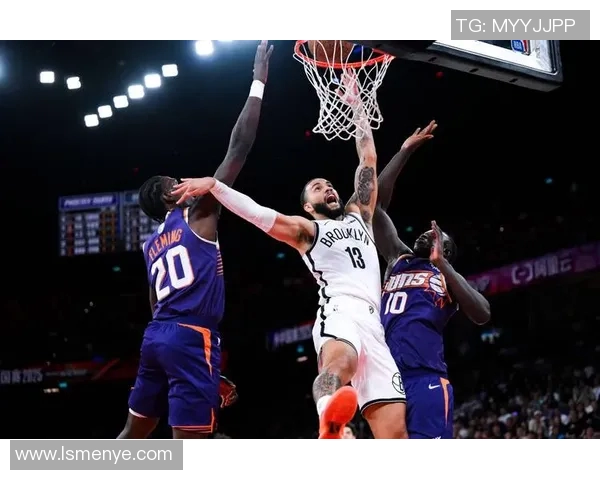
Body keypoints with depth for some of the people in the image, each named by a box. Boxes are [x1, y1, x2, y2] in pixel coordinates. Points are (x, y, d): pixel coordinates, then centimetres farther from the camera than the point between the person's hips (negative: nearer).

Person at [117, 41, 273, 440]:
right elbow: (238, 149, -3)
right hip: (190, 337, -9)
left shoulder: (152, 245, 24)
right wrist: (260, 82, 3)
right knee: (188, 449, -11)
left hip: (156, 336, 9)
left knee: (132, 436, 18)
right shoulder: (197, 216, 2)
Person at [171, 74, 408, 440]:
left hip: (372, 322, 6)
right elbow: (257, 213, 5)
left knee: (395, 431, -10)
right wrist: (213, 185, -6)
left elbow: (369, 160, 32)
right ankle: (330, 427, -76)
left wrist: (356, 104, 32)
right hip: (339, 312, -6)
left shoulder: (359, 216, 33)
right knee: (340, 360, -44)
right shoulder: (306, 229, 19)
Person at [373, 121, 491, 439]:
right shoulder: (398, 260, 25)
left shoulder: (449, 277, 15)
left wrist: (441, 264, -6)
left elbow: (482, 315, -5)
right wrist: (405, 152, 19)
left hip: (426, 380, -5)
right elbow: (375, 203, 21)